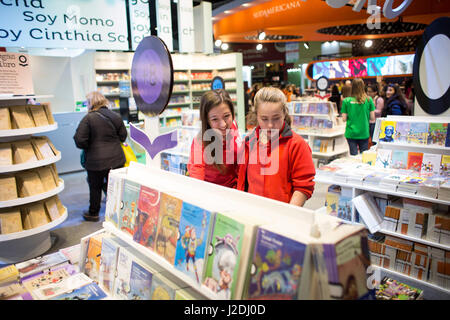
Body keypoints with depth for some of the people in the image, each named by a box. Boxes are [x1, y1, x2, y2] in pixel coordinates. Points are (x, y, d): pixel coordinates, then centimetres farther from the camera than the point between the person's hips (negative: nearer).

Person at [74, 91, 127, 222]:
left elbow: (79, 141, -15)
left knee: (95, 187, 13)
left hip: (96, 161, -4)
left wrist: (89, 147, 4)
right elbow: (123, 137, 8)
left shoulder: (88, 118, -14)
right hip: (116, 159, 4)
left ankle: (93, 213, 27)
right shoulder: (116, 116, 1)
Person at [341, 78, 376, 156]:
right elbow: (372, 118, 0)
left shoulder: (346, 101, -5)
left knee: (353, 155, 4)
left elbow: (344, 119, -2)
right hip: (364, 133, 0)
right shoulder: (369, 100, -3)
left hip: (351, 133, 0)